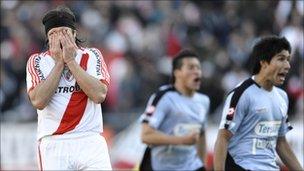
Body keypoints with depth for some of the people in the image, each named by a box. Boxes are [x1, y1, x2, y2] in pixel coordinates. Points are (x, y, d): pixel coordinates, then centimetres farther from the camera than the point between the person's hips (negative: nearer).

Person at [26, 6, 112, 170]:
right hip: (52, 143, 0)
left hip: (90, 143, 0)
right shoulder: (37, 61, 6)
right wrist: (59, 63, -7)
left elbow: (99, 95, -9)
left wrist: (71, 61, -7)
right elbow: (38, 101, -10)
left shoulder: (92, 56, 8)